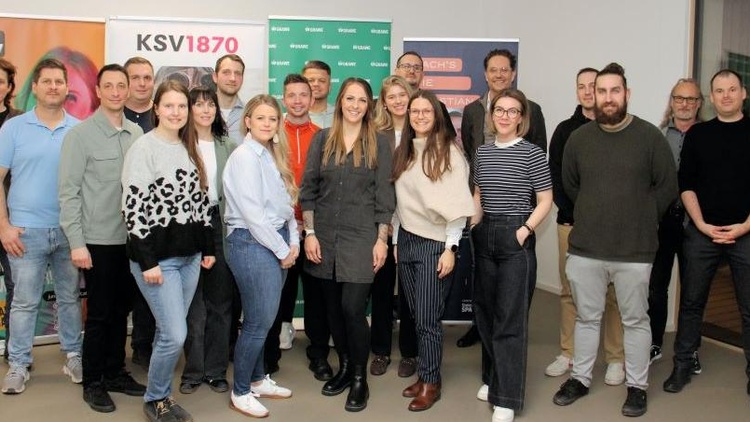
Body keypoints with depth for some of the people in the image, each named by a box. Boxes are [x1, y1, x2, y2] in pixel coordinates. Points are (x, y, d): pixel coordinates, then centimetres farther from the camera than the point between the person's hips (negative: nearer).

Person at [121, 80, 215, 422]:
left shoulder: (190, 149, 11)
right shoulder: (143, 148, -10)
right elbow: (133, 206, -15)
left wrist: (208, 247, 13)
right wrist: (147, 261, -18)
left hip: (189, 255, 6)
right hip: (156, 256, -6)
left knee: (169, 332, 13)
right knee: (175, 335, -7)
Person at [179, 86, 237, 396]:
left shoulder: (228, 146, 8)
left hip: (220, 223, 3)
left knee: (220, 301, 9)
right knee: (193, 302, 7)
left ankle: (216, 369, 21)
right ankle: (193, 370, 20)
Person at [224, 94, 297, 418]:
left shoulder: (272, 156, 14)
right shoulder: (244, 156, -13)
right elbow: (252, 213, -18)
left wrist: (293, 241, 2)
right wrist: (282, 250, -13)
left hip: (276, 242, 8)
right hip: (252, 244, -8)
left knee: (263, 319, 15)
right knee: (259, 322, -3)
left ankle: (257, 380, 30)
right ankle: (240, 393, 11)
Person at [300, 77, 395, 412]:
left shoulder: (378, 144, 1)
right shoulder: (322, 139, 5)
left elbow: (384, 195, 0)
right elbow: (308, 189, 4)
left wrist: (381, 239, -5)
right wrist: (309, 233, -2)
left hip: (361, 237, -2)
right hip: (324, 235, 3)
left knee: (353, 308, -8)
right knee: (333, 307, 9)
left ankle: (360, 378, 10)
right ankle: (344, 367, 28)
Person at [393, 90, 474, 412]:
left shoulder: (449, 151, -8)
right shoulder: (403, 152, 10)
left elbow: (457, 203, -12)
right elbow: (398, 201, 12)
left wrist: (450, 248, -15)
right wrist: (395, 240, 12)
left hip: (435, 243, -6)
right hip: (406, 240, 6)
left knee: (428, 319, -2)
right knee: (415, 315, 10)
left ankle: (431, 383, 12)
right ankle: (425, 375, 22)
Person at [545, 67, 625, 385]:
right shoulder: (565, 130, 10)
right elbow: (555, 175, 7)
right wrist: (569, 213, -4)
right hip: (572, 222, 2)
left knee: (613, 292, 1)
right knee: (570, 291, 8)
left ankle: (615, 358, 12)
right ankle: (568, 354, 19)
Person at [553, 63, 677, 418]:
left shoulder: (649, 136, -6)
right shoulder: (578, 138, 2)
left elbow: (667, 187, 1)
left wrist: (640, 219, 3)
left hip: (634, 250, -2)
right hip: (585, 247, 2)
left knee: (635, 321, 10)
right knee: (586, 318, 15)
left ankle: (637, 386, 25)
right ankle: (580, 378, 30)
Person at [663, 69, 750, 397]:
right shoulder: (697, 134, 8)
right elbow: (686, 185, 5)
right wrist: (702, 225, -5)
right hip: (702, 232, 1)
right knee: (691, 302, 6)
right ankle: (683, 364, 17)